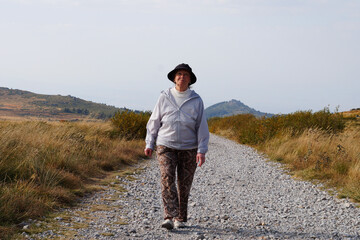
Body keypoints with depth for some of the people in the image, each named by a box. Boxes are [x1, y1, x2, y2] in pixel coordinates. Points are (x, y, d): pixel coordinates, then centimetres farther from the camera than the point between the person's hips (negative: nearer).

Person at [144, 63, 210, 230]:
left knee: (184, 185, 5)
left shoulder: (196, 100, 3)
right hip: (166, 147, -1)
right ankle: (169, 217, -23)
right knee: (167, 179, -18)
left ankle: (181, 218, 21)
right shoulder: (164, 97, 4)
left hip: (188, 148, 1)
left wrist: (201, 150, -6)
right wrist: (149, 144, 4)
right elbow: (154, 121, 9)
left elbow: (202, 127, 2)